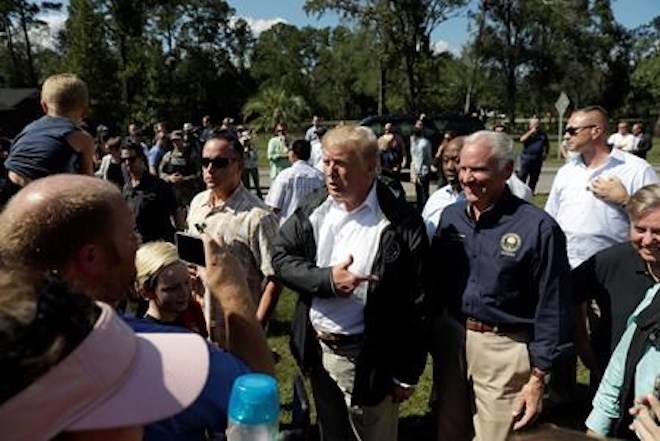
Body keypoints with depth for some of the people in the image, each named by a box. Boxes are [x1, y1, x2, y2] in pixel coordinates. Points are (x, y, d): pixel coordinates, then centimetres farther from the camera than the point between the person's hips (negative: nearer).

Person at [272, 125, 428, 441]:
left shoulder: (401, 223, -16)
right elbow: (281, 257, -3)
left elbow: (416, 303, -13)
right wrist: (327, 279, -21)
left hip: (368, 358, -4)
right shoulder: (313, 208, -1)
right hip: (318, 349, 5)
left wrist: (407, 374, -10)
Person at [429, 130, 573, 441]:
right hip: (449, 339, 5)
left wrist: (537, 377, -10)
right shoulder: (451, 216, 0)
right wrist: (431, 334, 7)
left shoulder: (537, 227, -16)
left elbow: (551, 308, -12)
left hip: (504, 349, -5)